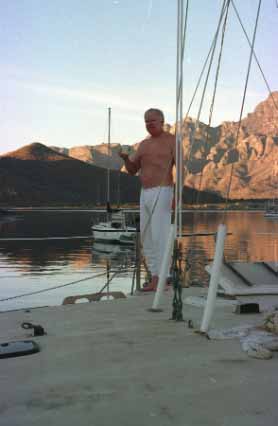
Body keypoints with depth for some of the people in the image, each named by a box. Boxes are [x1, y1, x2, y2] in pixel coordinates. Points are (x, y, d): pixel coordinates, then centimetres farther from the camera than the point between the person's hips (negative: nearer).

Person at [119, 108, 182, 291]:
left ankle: (161, 281, -10)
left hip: (162, 193, -7)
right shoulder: (144, 144, 17)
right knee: (147, 238, 5)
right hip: (145, 194, 7)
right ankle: (156, 279, 12)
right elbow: (132, 170, 15)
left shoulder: (172, 140, -3)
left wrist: (178, 194, -22)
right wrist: (125, 158, -7)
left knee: (160, 236, -13)